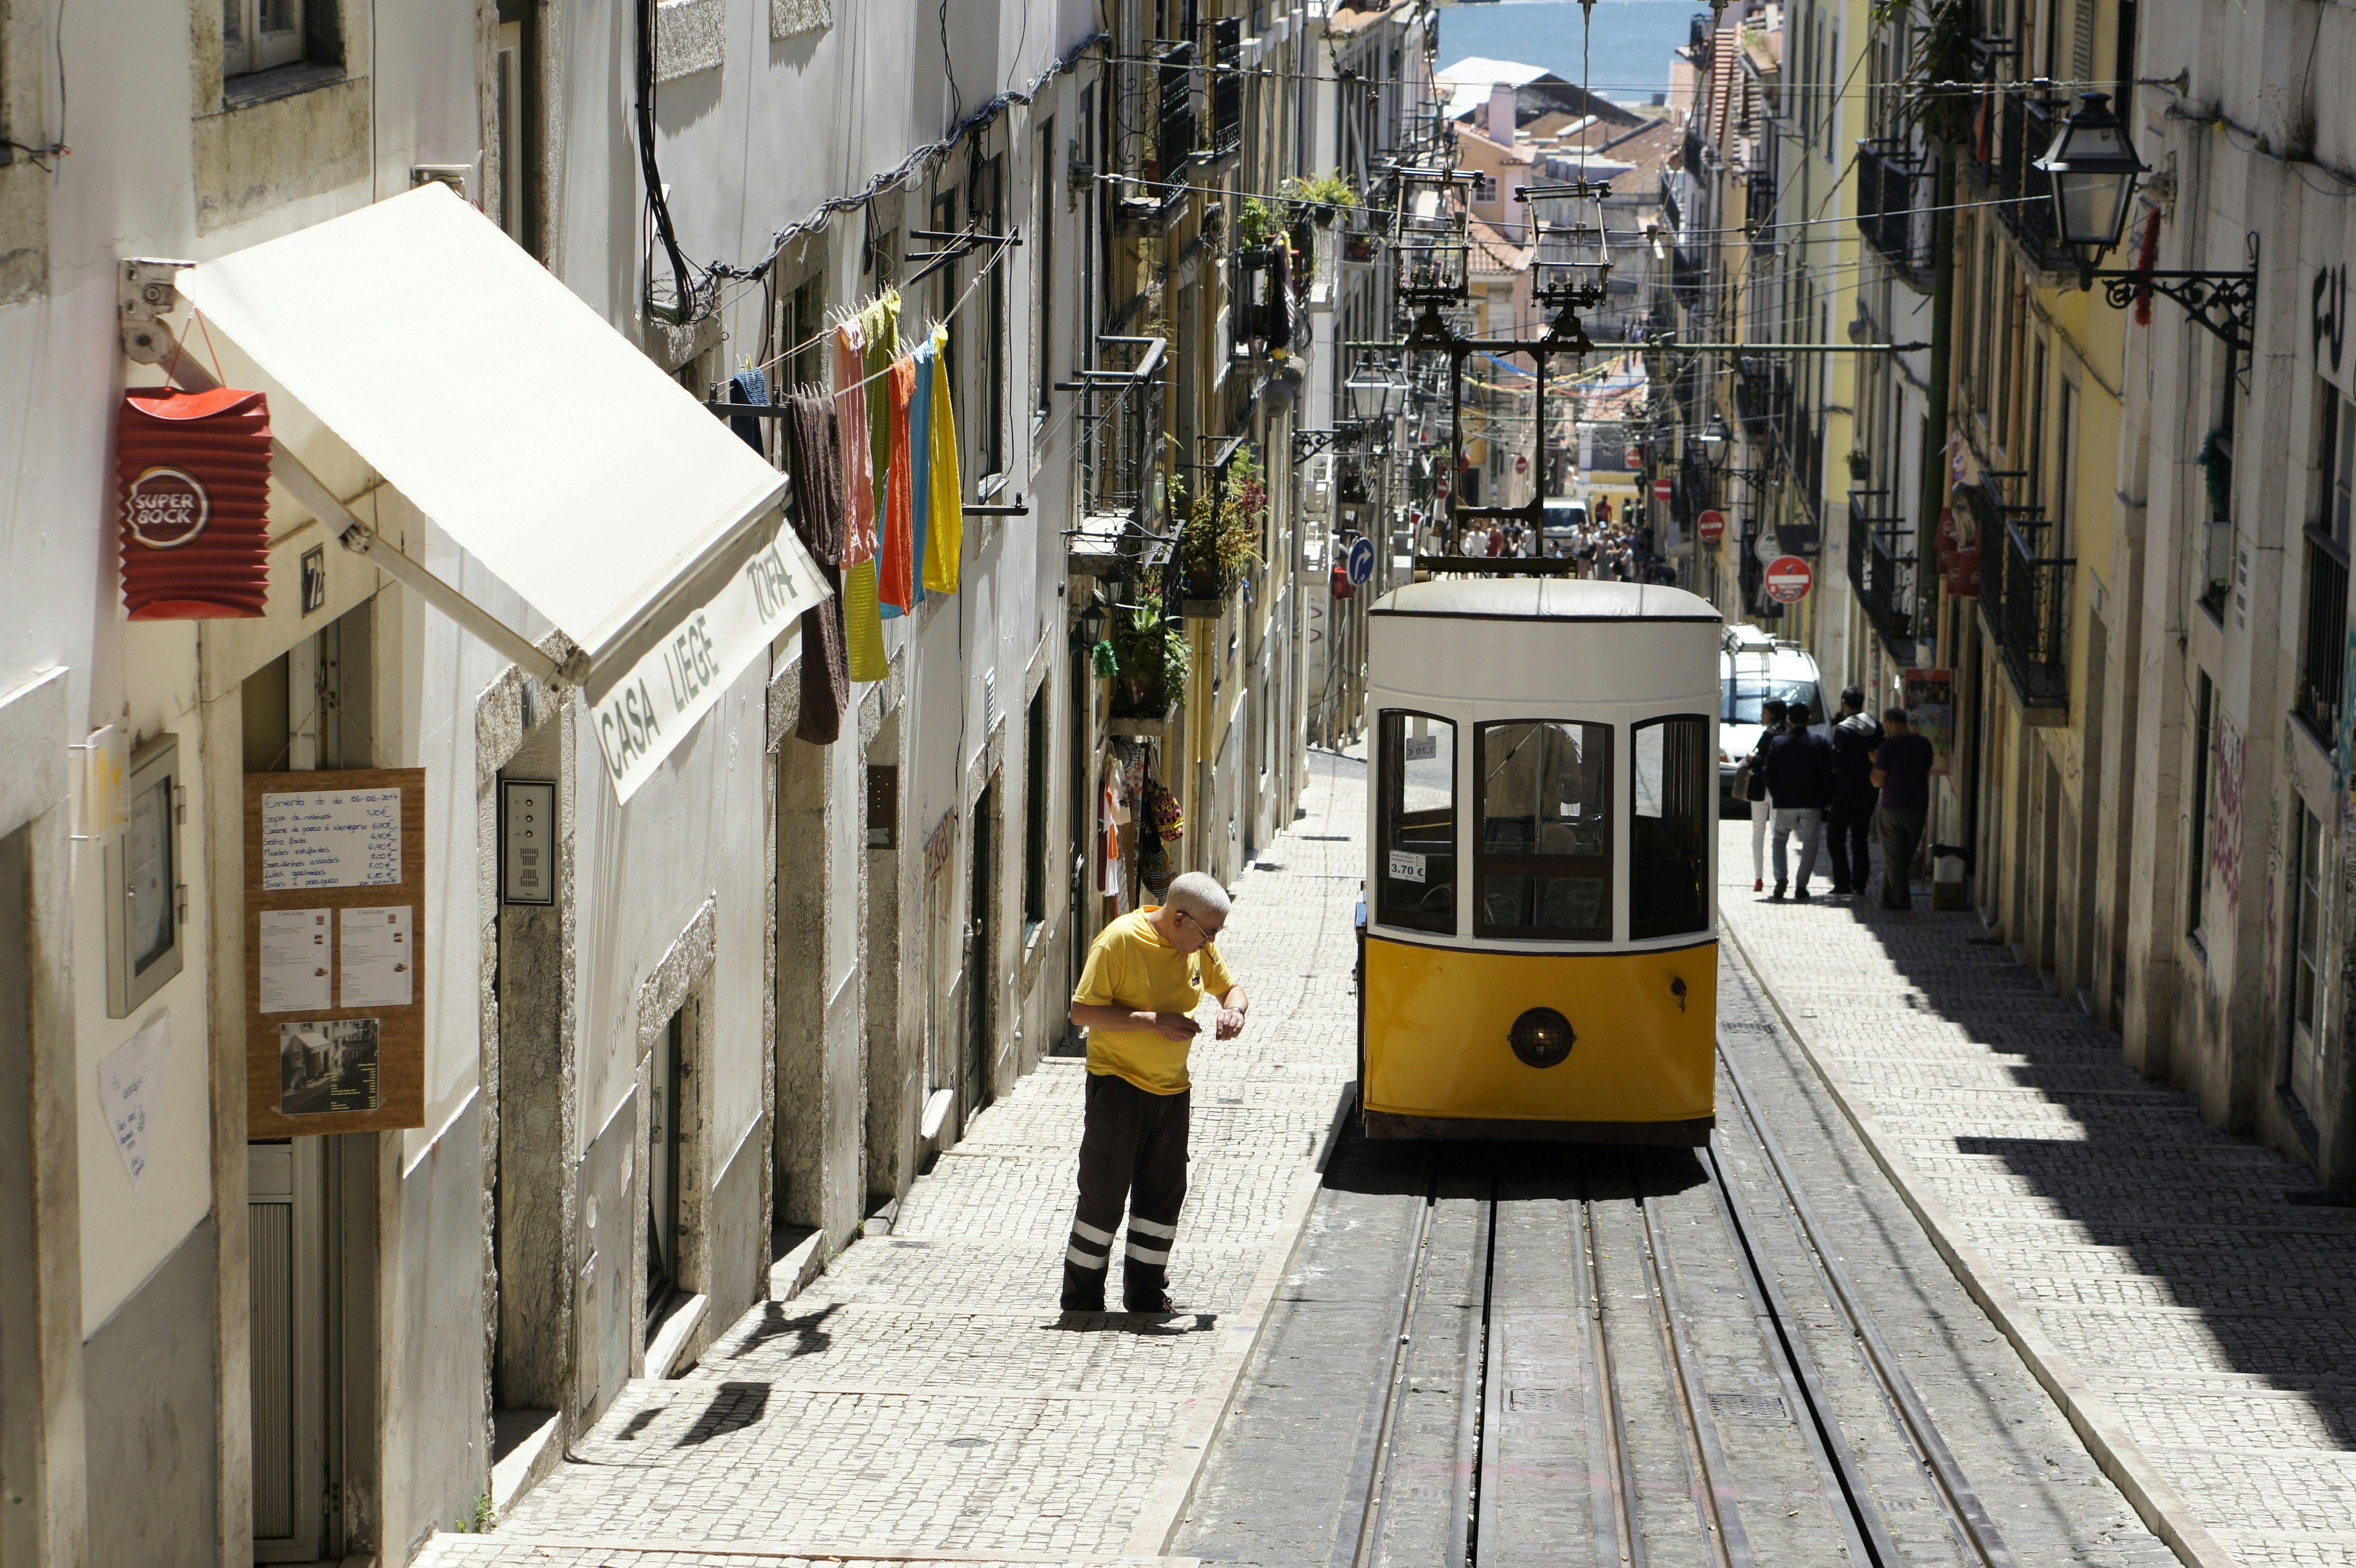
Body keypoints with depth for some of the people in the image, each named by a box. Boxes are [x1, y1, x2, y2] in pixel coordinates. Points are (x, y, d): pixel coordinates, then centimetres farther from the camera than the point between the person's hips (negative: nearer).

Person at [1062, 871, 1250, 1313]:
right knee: (1104, 1194, -2)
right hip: (1117, 1083, -6)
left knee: (1164, 1194, 9)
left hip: (1171, 1089, 6)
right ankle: (1082, 1301, 8)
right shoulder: (1120, 940, -16)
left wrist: (1234, 1009, -8)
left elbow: (1230, 988, 17)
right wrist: (1153, 1021, -24)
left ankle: (1146, 1296, 21)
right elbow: (1082, 1011, -17)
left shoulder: (1200, 946, 2)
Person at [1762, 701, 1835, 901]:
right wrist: (1827, 800, 8)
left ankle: (1780, 880, -4)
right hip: (1812, 802, 0)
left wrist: (1776, 795, 10)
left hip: (1786, 802, 0)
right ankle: (1802, 886, 1)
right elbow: (1828, 774, -1)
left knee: (1780, 840, 14)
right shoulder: (1822, 743, -1)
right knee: (1810, 843, 9)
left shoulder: (1779, 743, -3)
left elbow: (1770, 773, -3)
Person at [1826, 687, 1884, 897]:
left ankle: (1843, 885, -4)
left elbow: (1837, 763, -19)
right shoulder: (1876, 728, 4)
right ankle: (1859, 885, 12)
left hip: (1846, 792, -6)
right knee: (1860, 840, 14)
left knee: (1837, 839, 3)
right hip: (1868, 792, 6)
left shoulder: (1843, 730, -15)